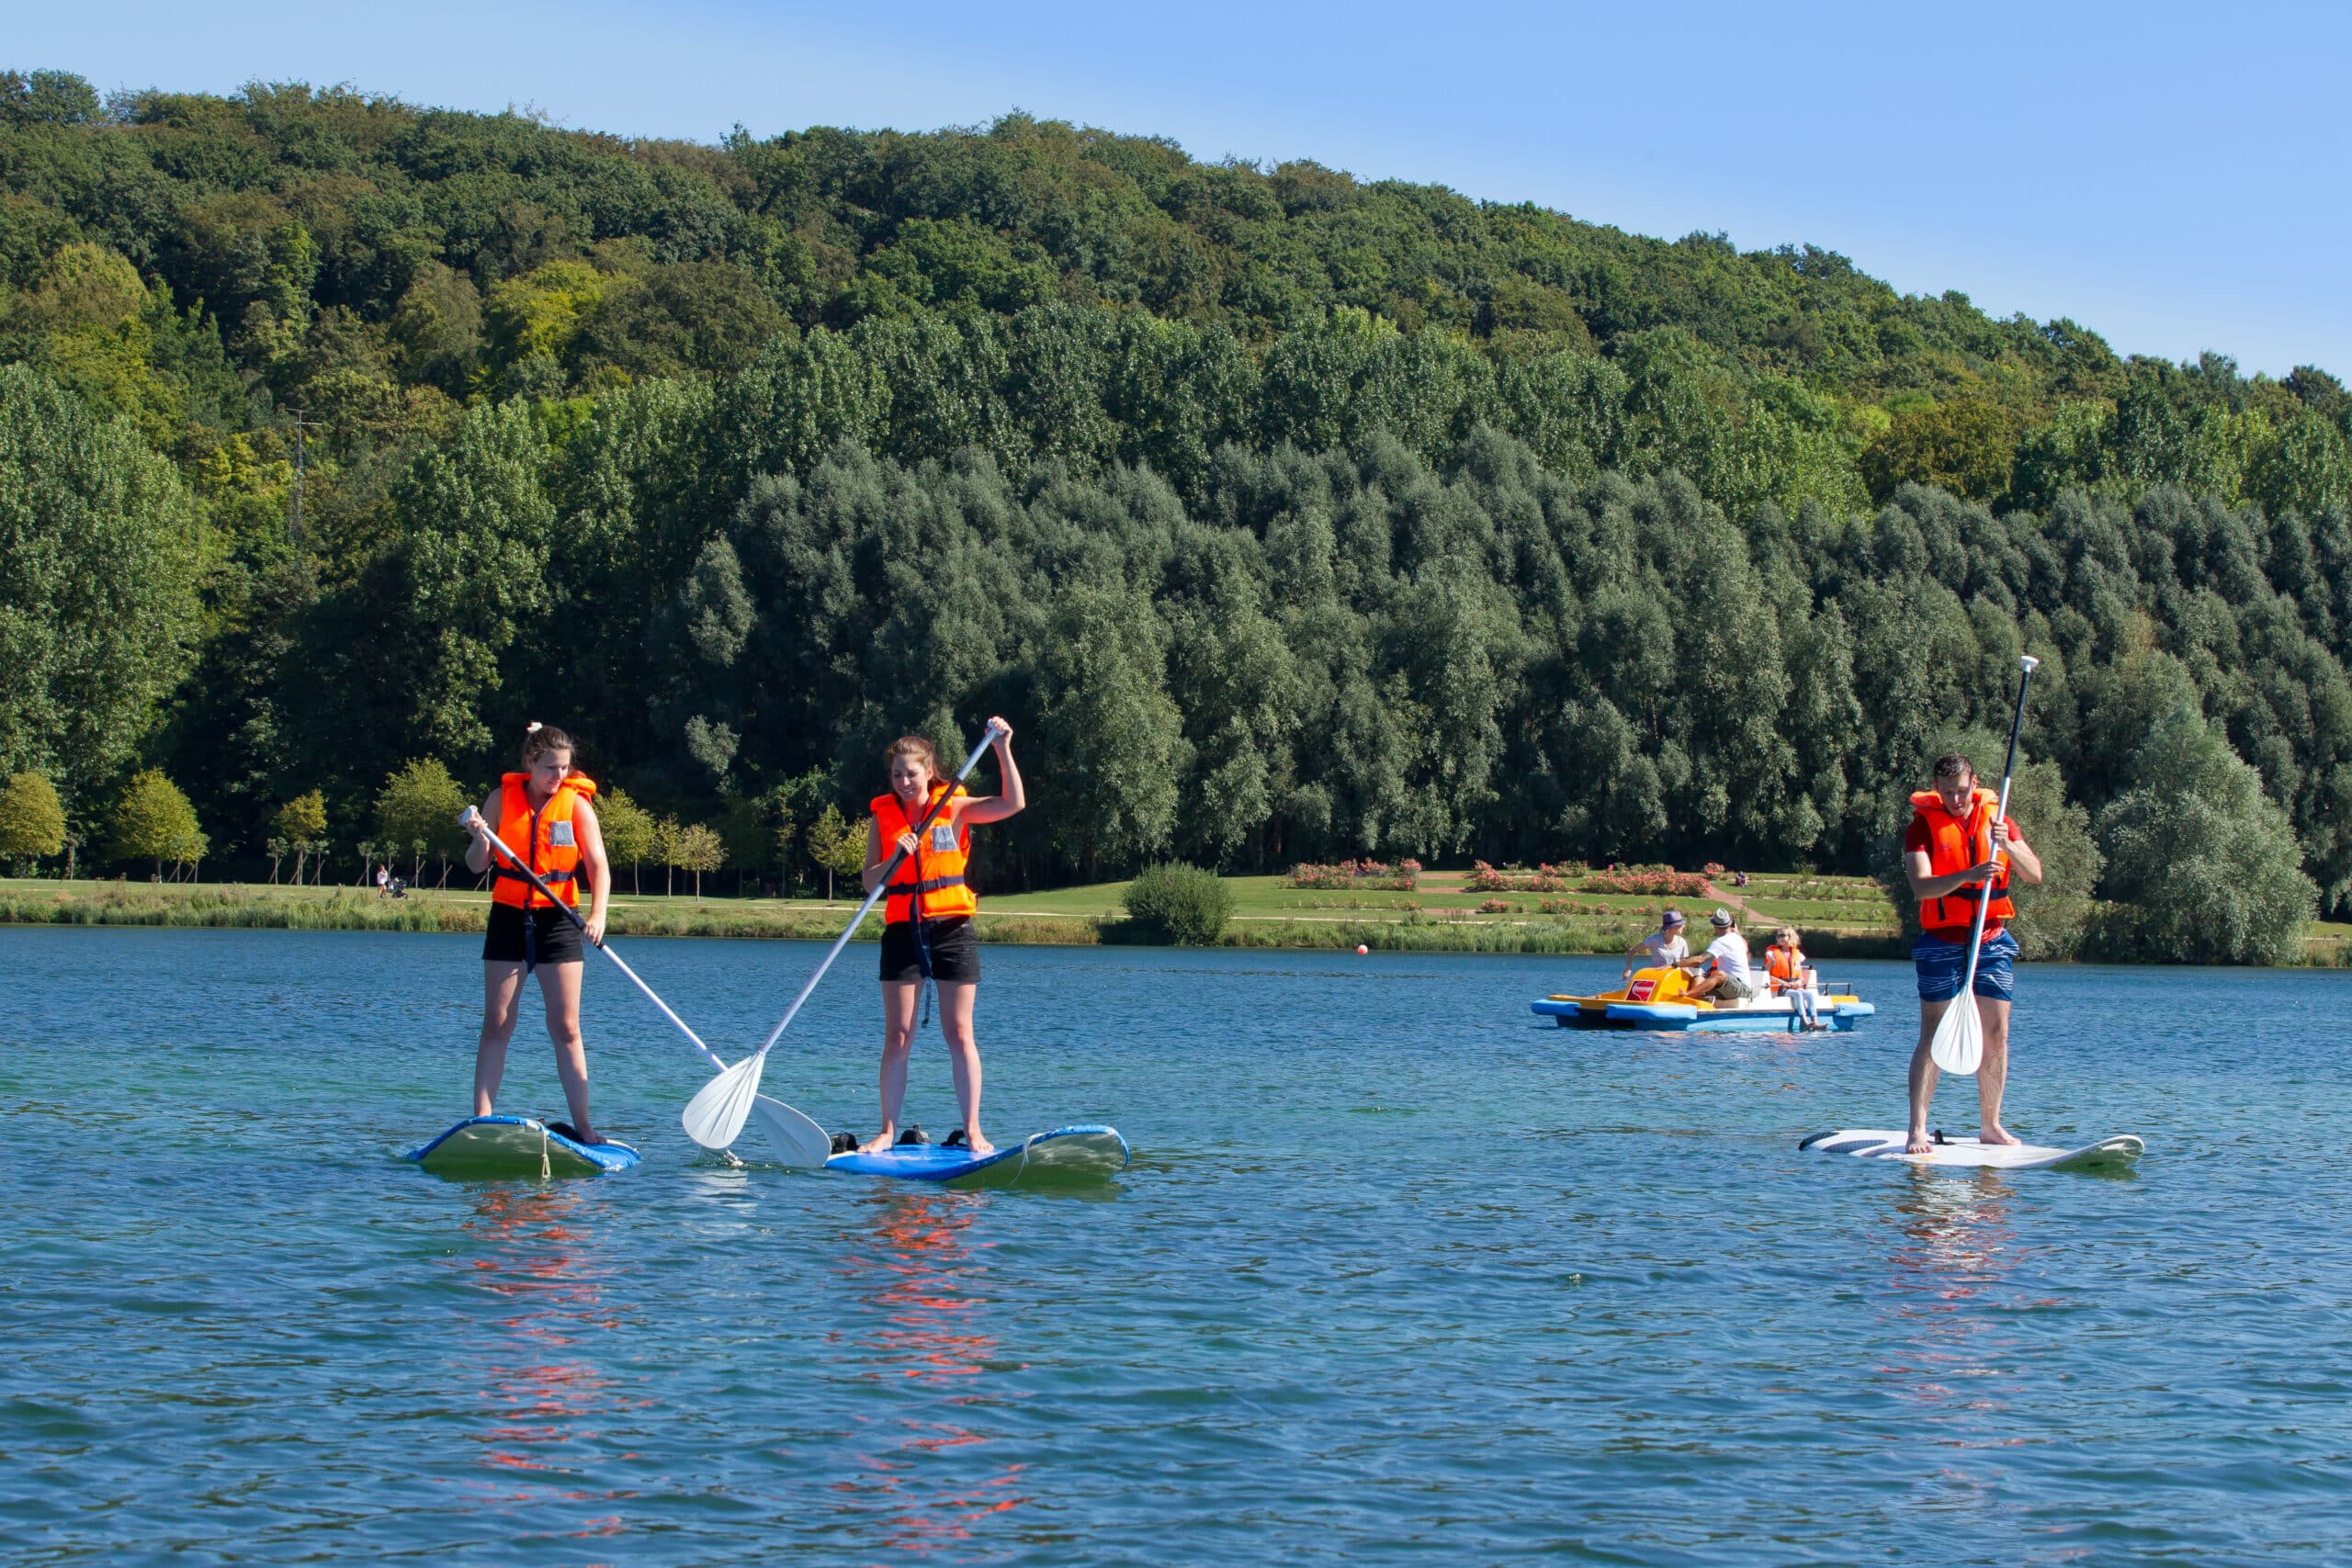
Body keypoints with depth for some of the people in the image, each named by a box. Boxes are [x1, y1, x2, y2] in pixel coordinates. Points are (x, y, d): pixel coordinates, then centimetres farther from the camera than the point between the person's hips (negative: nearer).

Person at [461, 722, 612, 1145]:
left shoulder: (577, 804, -2)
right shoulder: (502, 798, 1)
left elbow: (598, 867, -8)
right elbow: (478, 865, 4)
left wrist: (598, 914, -24)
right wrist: (480, 840, -18)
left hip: (558, 920, -1)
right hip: (508, 918, 1)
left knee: (566, 1028, -1)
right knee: (496, 1025, -1)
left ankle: (582, 1126, 0)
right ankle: (481, 1120, -2)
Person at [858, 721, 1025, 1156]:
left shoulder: (954, 808, 1)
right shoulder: (882, 817, 5)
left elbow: (1013, 803, -11)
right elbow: (870, 882, 0)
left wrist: (1002, 749, -17)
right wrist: (894, 858, -19)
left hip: (952, 928, -1)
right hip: (902, 929, 1)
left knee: (959, 1034, -1)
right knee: (897, 1036, 1)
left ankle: (973, 1130, 3)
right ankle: (888, 1131, 6)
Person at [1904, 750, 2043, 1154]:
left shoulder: (1995, 818, 6)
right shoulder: (1923, 825, -5)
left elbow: (2034, 875, 0)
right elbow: (1920, 886, -19)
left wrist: (2006, 844, -18)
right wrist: (1967, 876, -34)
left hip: (1992, 940, 4)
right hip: (1942, 941, -4)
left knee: (1996, 1034, 3)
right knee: (1934, 1036, -7)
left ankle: (1991, 1125, 12)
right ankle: (1918, 1130, -6)